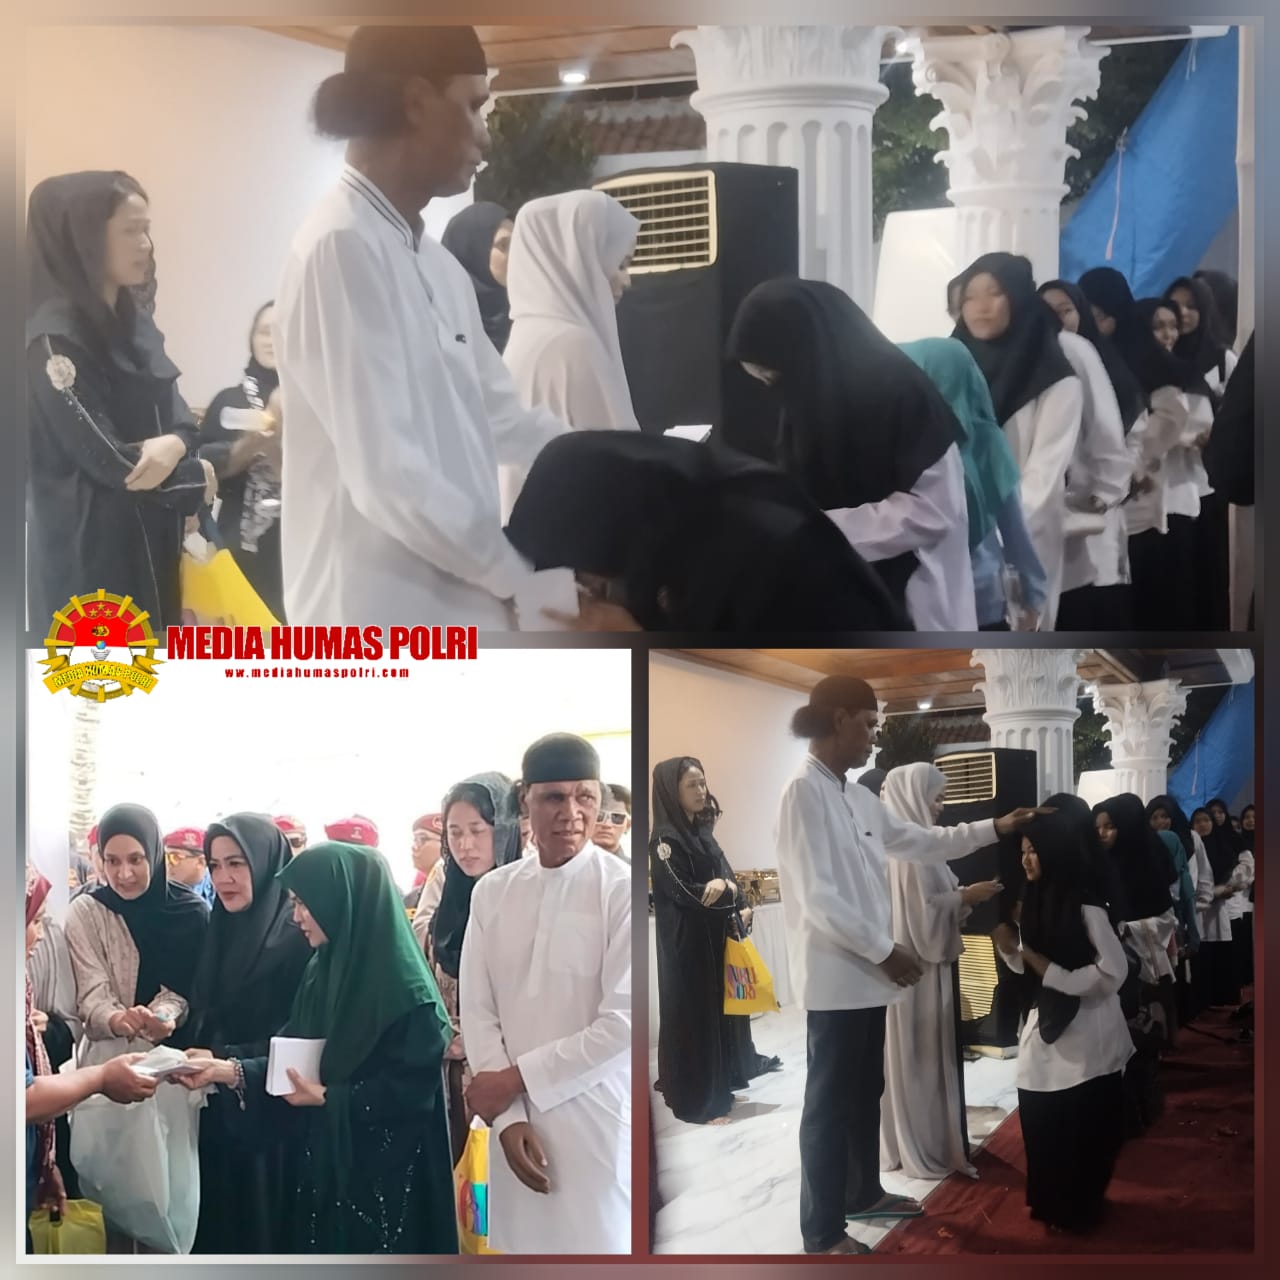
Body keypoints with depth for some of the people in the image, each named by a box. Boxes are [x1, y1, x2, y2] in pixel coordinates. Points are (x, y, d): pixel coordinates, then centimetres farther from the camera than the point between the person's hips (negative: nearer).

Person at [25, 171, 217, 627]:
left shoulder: (135, 326, 13)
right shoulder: (54, 338, -16)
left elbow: (178, 419, 8)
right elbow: (108, 462, -19)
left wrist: (174, 446, -17)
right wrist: (194, 477, -3)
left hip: (150, 543, 9)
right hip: (89, 552, -9)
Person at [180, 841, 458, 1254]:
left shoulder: (402, 984, -16)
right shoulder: (322, 971, 9)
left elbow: (413, 1087, -18)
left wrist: (329, 1098, -17)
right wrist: (230, 1071, -4)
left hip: (384, 1176, -8)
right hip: (320, 1165, 8)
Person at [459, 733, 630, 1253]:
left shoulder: (622, 889, -8)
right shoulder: (492, 892, 6)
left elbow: (623, 1022, -12)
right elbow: (477, 1012, 4)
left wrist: (517, 1079, -8)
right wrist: (507, 1117, -7)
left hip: (596, 1121, -4)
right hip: (515, 1120, 4)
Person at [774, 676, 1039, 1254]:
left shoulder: (858, 798, 11)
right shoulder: (805, 792, -17)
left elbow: (923, 842, 22)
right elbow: (818, 899, -21)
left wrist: (995, 828, 15)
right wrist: (886, 951, -16)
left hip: (866, 973, 9)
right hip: (837, 977, -9)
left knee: (865, 1092, 21)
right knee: (830, 1101, -2)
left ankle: (863, 1194, 36)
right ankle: (822, 1232, 6)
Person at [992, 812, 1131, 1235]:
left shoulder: (1084, 905, -15)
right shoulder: (1035, 902, 7)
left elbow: (1112, 973, -17)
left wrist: (1048, 969, -19)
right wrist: (1010, 947, -5)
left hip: (1085, 1037, -7)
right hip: (1046, 1030, 7)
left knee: (1084, 1129, 1)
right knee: (1043, 1125, 8)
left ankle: (1080, 1208, 17)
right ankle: (1054, 1204, 24)